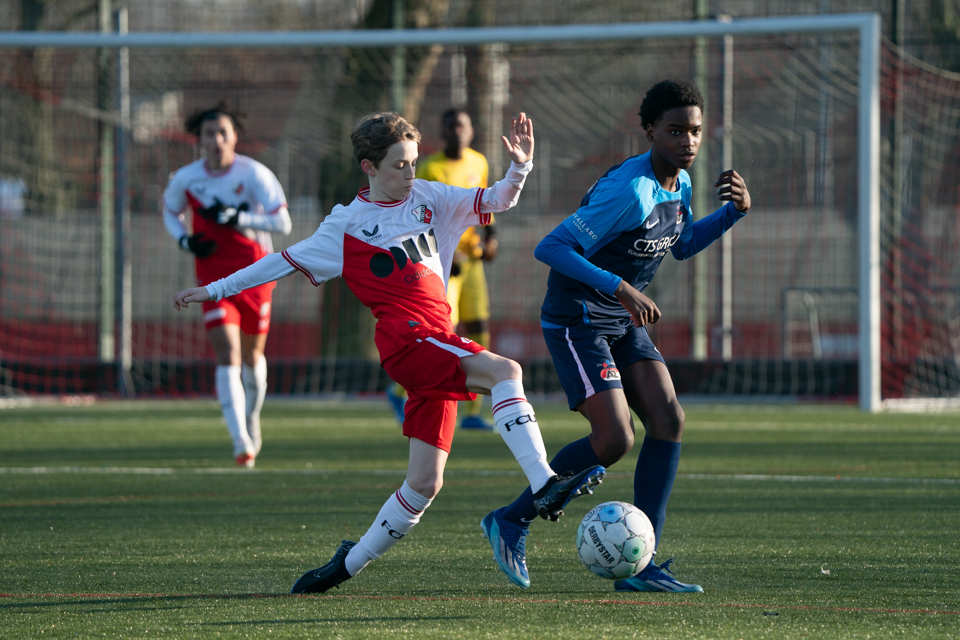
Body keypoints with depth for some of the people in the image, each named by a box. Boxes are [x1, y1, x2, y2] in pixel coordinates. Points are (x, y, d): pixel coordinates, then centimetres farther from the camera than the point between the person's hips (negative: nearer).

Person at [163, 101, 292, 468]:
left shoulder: (254, 174, -11)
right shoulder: (186, 179, -4)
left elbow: (282, 223, -13)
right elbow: (170, 212, 16)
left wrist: (237, 217, -25)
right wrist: (185, 240, -5)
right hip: (214, 276, 0)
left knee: (252, 354, 13)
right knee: (227, 353, -16)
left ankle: (252, 420, 42)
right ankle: (241, 442, -22)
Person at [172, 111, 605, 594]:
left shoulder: (428, 198, 18)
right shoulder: (348, 224, 6)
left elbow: (496, 201, 16)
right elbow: (286, 261, 13)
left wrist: (520, 168, -5)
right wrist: (217, 289, 15)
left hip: (438, 347, 6)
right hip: (406, 336, -6)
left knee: (425, 483, 3)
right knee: (504, 372, -29)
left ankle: (350, 562, 18)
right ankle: (544, 487, -44)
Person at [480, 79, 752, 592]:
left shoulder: (679, 183, 4)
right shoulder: (628, 192, -25)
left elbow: (681, 245, 23)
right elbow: (549, 249, -28)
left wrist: (734, 211, 6)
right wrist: (621, 289, -34)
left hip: (623, 322, 9)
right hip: (576, 322, -9)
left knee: (668, 420, -6)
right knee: (615, 440, -16)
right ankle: (512, 521, 5)